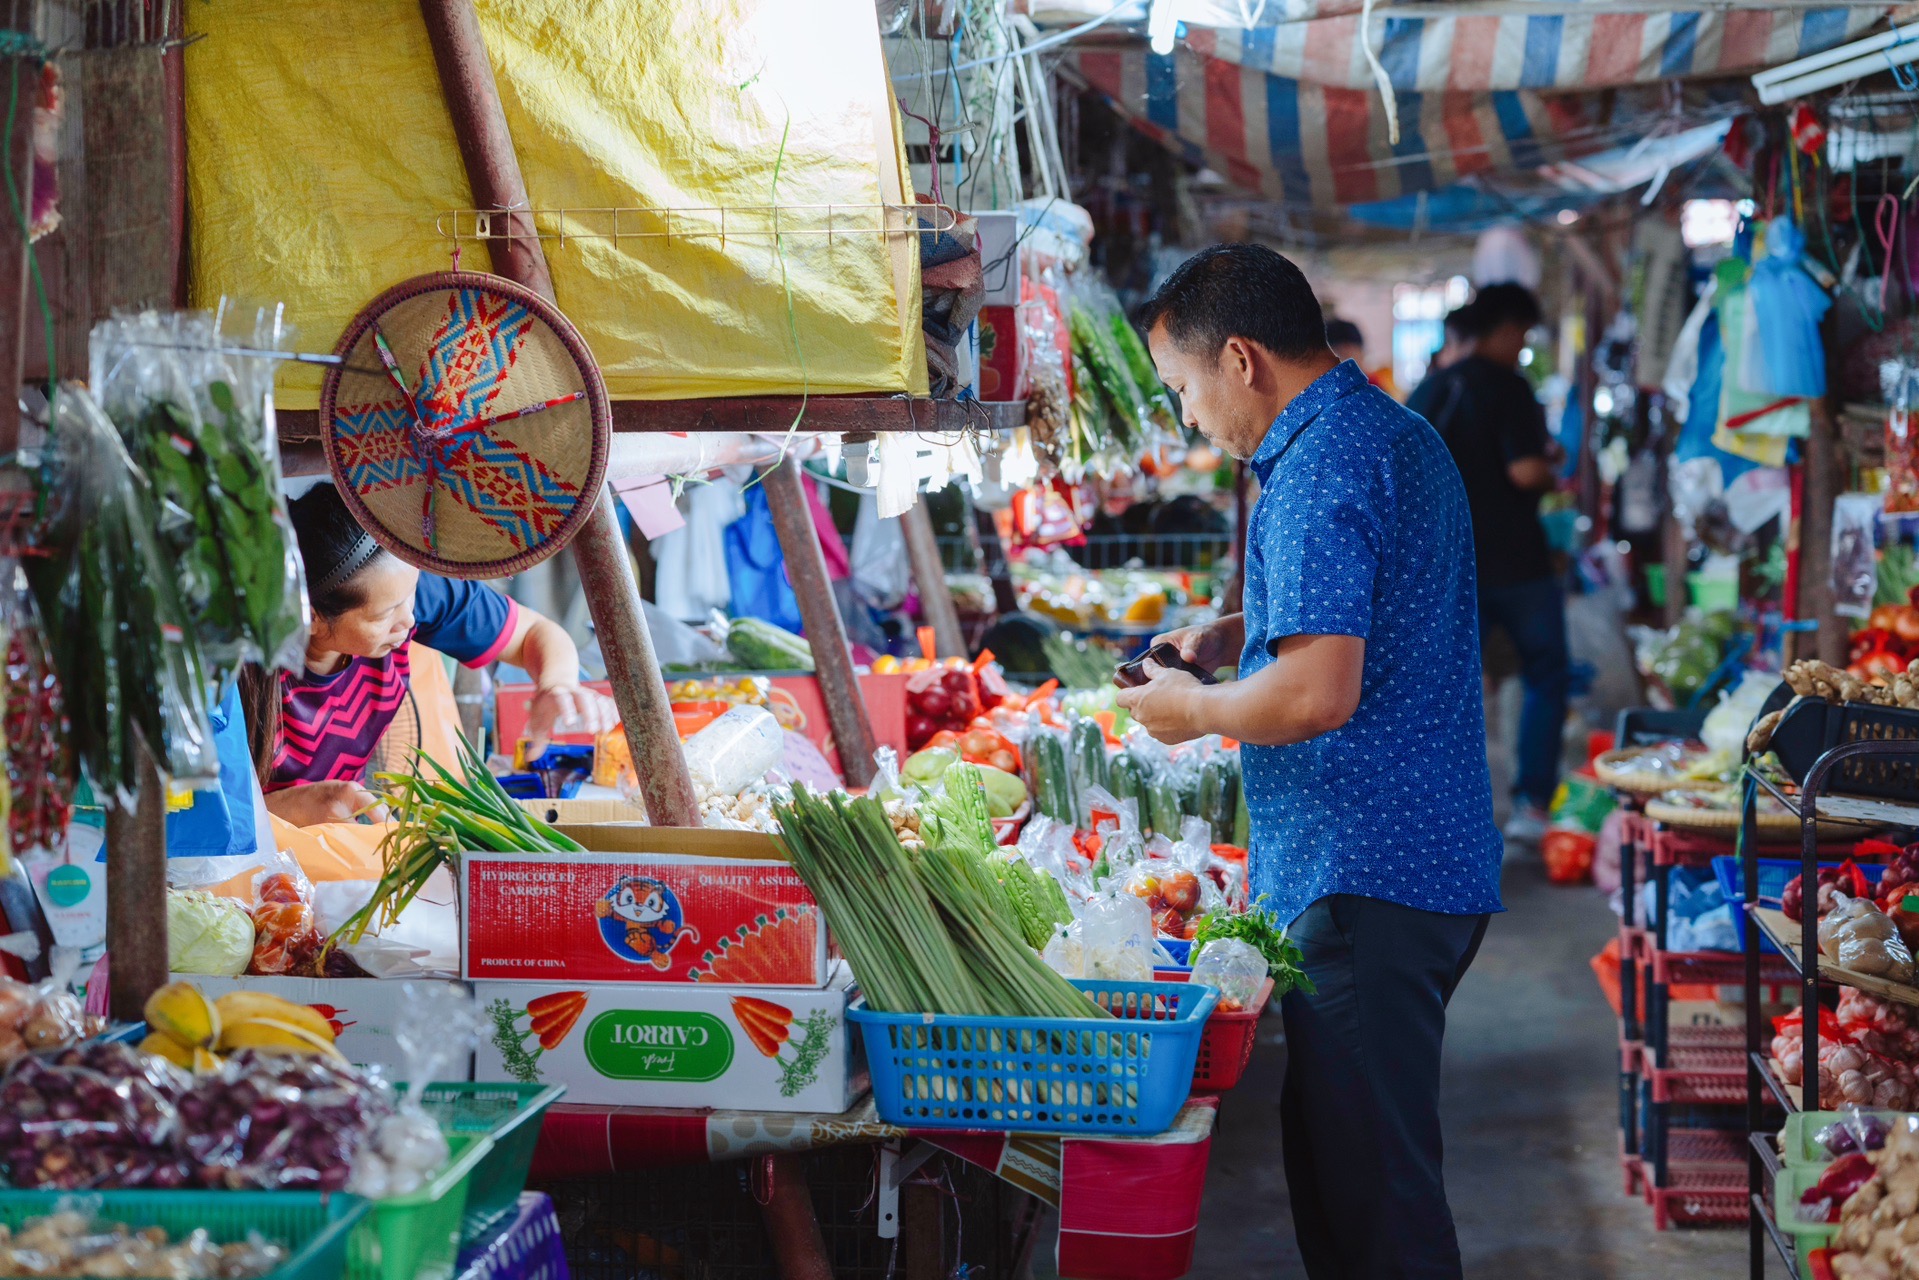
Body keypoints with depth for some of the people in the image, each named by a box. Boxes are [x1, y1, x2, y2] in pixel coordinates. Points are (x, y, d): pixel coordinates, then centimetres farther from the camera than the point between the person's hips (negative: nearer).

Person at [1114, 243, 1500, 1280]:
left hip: (1362, 879, -10)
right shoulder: (1398, 435, 16)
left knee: (1368, 1185, -5)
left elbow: (1319, 691, -26)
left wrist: (1195, 709, -8)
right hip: (1435, 866, 10)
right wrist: (1230, 636, 18)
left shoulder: (1315, 473, -17)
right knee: (1347, 1156, 16)